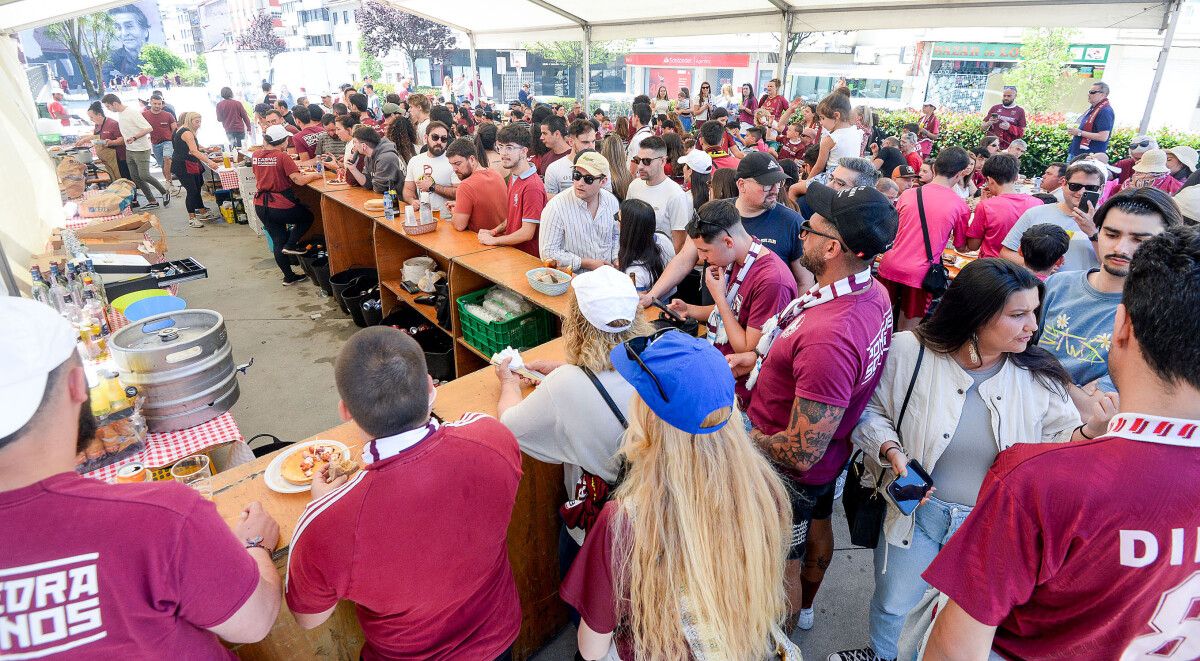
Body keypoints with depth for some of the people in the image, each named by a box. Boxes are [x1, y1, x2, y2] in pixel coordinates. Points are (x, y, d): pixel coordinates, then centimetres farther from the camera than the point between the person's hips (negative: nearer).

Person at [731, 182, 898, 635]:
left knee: (781, 563, 16)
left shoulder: (829, 335, -42)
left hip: (792, 471, -9)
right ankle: (804, 607, 61)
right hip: (833, 450, 9)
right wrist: (758, 359, 0)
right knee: (817, 526, 32)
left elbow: (802, 452, -37)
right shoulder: (874, 292, -11)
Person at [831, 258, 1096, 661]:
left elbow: (1060, 443, -4)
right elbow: (870, 410, -7)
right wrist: (890, 449, -23)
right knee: (893, 604, 22)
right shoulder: (908, 352, -19)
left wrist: (1094, 431, -24)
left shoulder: (1038, 375, -13)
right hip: (918, 511, 0)